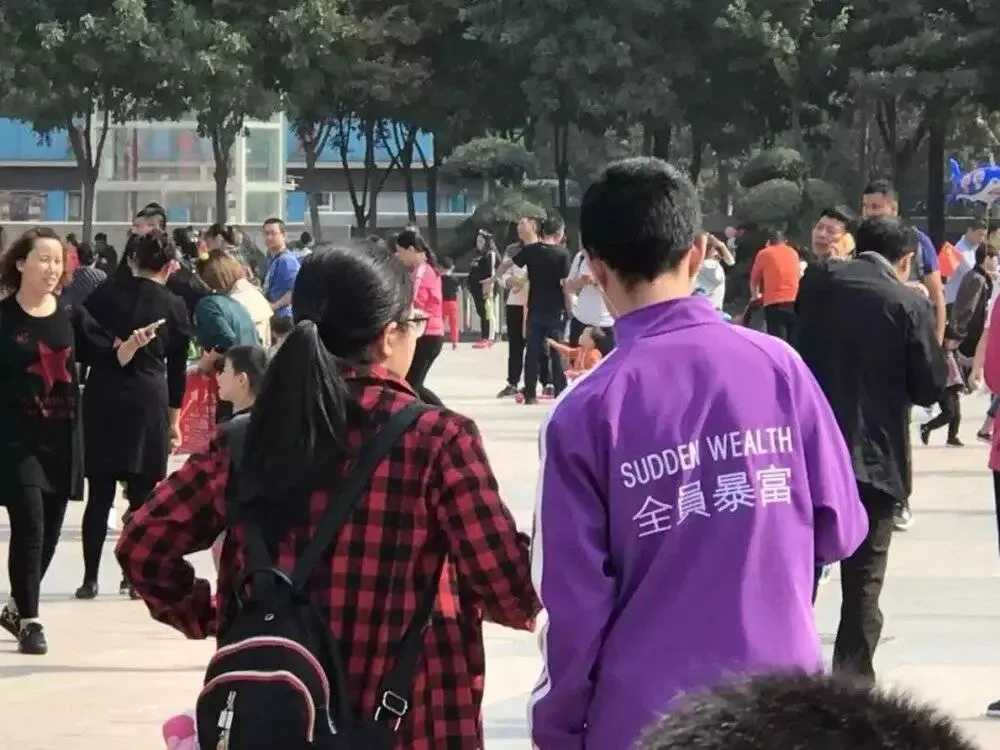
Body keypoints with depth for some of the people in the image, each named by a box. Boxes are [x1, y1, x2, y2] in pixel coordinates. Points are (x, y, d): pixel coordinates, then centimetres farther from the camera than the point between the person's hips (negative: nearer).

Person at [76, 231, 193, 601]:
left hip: (101, 397, 2)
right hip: (147, 400, -2)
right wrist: (173, 420, 13)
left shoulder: (105, 293, 4)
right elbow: (177, 369, 5)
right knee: (143, 494, 7)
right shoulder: (174, 306, 0)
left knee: (99, 494, 5)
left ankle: (90, 577, 4)